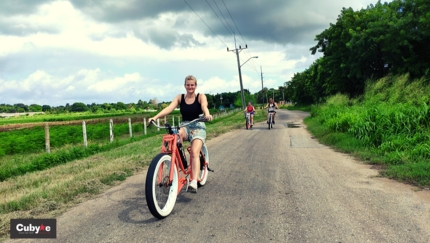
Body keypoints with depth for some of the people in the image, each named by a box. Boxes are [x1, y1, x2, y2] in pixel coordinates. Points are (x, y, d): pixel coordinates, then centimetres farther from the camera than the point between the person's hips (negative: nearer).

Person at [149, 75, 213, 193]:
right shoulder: (180, 97, 5)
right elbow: (169, 108, -9)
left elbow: (204, 106, -22)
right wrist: (155, 117, -26)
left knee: (194, 152, -25)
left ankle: (194, 182, -32)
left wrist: (207, 115, -46)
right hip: (184, 126, 3)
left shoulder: (201, 96, -1)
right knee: (176, 135, -35)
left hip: (198, 127, -2)